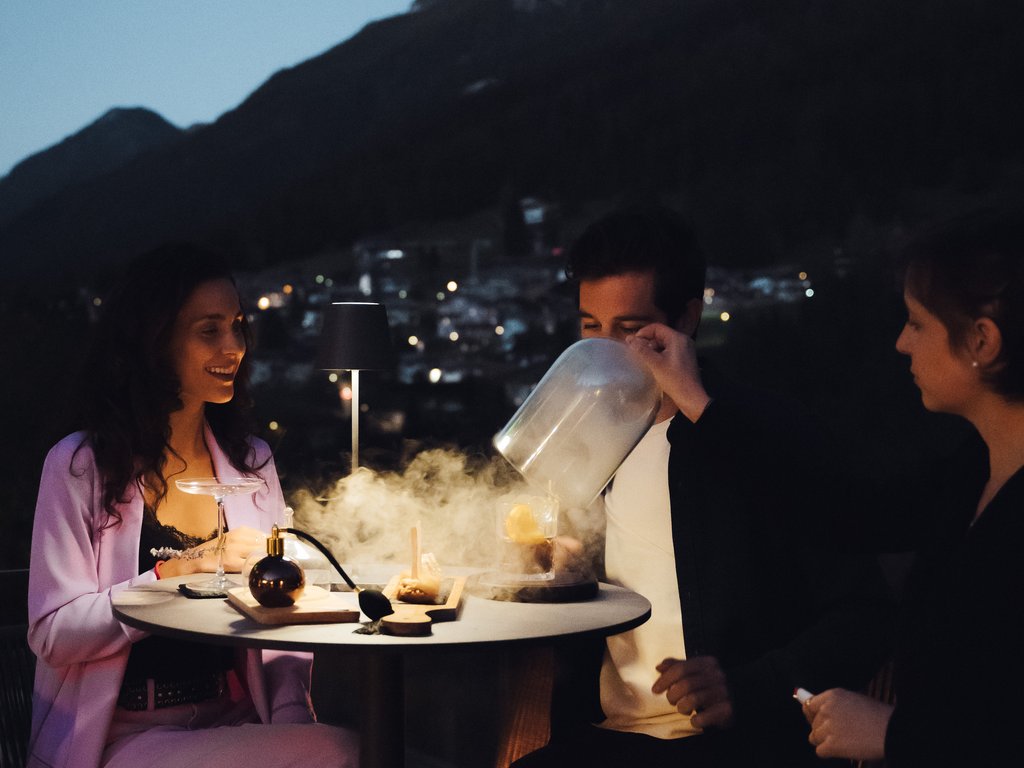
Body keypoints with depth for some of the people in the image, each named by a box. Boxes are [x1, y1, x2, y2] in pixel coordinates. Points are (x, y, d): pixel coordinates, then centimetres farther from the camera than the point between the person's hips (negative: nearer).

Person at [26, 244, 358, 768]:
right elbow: (52, 633, -10)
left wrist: (291, 714, -9)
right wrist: (180, 572, -18)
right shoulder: (78, 466, -2)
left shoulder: (253, 463, 13)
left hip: (236, 722, 6)